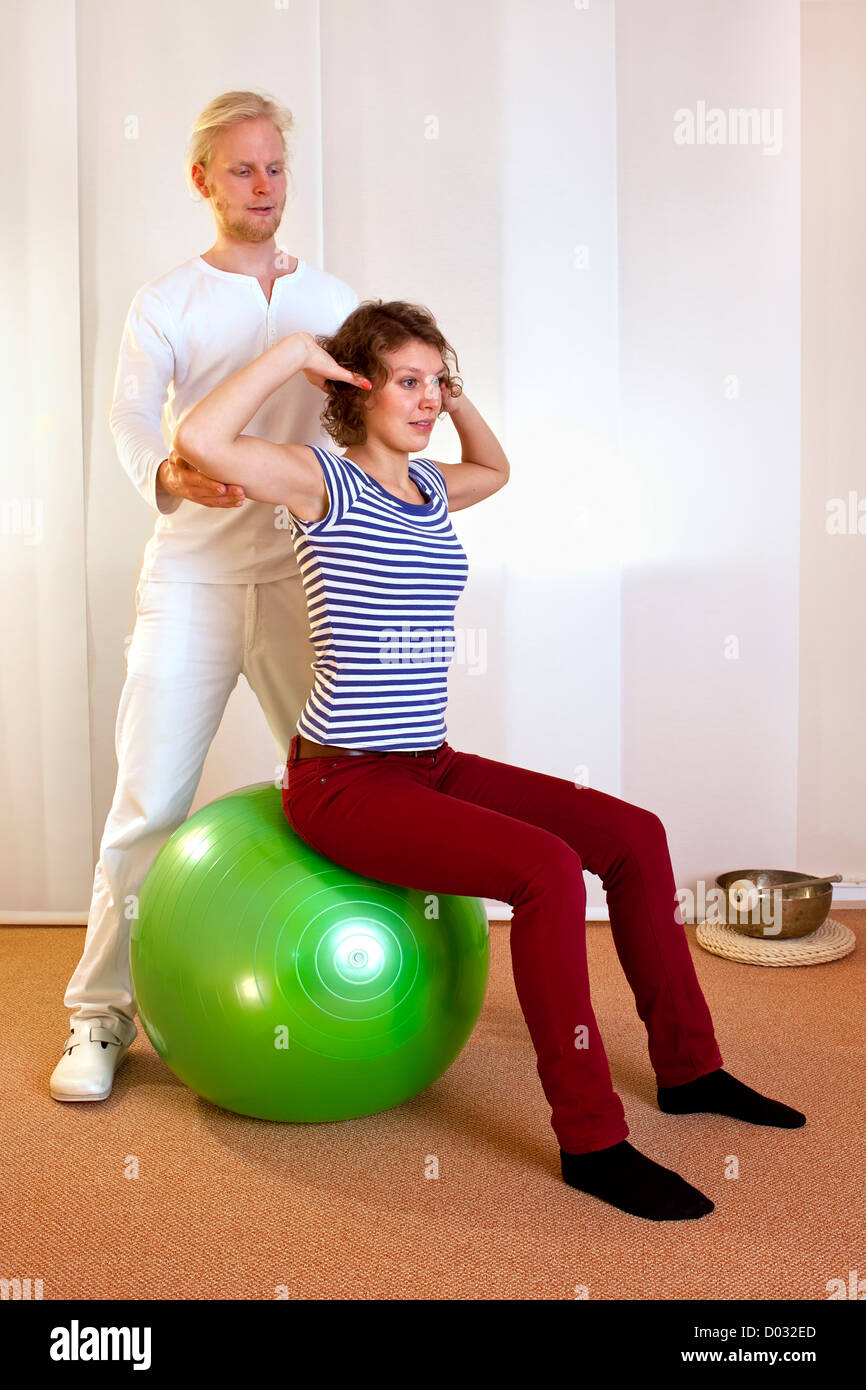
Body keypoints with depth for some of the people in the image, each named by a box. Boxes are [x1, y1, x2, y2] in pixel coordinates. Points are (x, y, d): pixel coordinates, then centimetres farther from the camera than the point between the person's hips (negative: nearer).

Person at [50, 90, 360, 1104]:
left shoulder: (331, 298, 15)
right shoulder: (164, 303, 5)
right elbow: (131, 415, -12)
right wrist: (166, 475, -34)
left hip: (303, 576, 3)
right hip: (192, 577, -2)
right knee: (148, 802, -3)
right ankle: (102, 1013, 12)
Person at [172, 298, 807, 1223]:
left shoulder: (430, 489, 13)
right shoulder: (323, 481, -8)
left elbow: (497, 468, 36)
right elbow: (199, 438, -25)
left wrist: (457, 397, 19)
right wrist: (292, 351, -14)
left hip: (430, 764, 8)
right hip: (344, 782, -8)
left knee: (634, 835, 0)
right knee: (548, 869, -27)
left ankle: (688, 1067, 16)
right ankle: (590, 1139, -11)